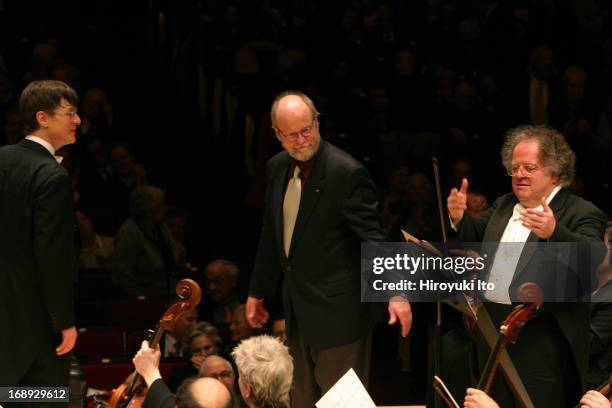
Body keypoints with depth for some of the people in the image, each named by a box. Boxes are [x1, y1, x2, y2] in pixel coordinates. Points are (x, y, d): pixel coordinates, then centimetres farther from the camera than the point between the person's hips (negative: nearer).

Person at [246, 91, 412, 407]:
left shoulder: (347, 172, -18)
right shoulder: (277, 168, 5)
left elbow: (372, 236, -20)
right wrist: (257, 292, 20)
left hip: (337, 311, -7)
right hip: (298, 310, 8)